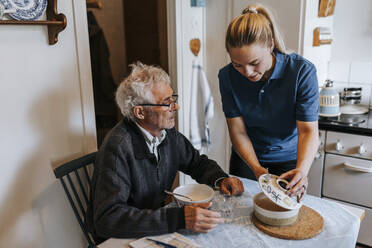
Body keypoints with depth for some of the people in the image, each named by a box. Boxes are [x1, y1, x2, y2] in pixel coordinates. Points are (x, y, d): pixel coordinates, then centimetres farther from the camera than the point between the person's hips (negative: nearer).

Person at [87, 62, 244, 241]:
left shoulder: (168, 133, -3)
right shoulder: (118, 147, -25)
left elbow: (197, 162, 13)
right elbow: (107, 218, -32)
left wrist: (221, 179, -8)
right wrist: (179, 218, -38)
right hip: (122, 239, -6)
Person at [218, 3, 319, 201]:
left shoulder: (302, 71, -24)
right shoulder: (227, 76, -18)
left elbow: (308, 130, -24)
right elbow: (237, 131, -17)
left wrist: (302, 170, -42)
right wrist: (256, 167, -32)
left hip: (288, 160, -1)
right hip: (247, 158, 2)